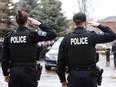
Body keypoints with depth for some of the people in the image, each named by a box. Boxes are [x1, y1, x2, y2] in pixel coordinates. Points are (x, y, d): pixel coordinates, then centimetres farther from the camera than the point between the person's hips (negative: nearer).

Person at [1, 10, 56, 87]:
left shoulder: (9, 36, 4)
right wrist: (40, 24, 0)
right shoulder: (31, 33, -8)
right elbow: (52, 34, -9)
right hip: (28, 71, -3)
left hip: (14, 71, 3)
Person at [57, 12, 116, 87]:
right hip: (89, 74, -1)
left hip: (73, 75, 2)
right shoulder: (92, 36, -5)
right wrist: (99, 26, 13)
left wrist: (63, 80, 9)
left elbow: (61, 61, 1)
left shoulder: (66, 39, 1)